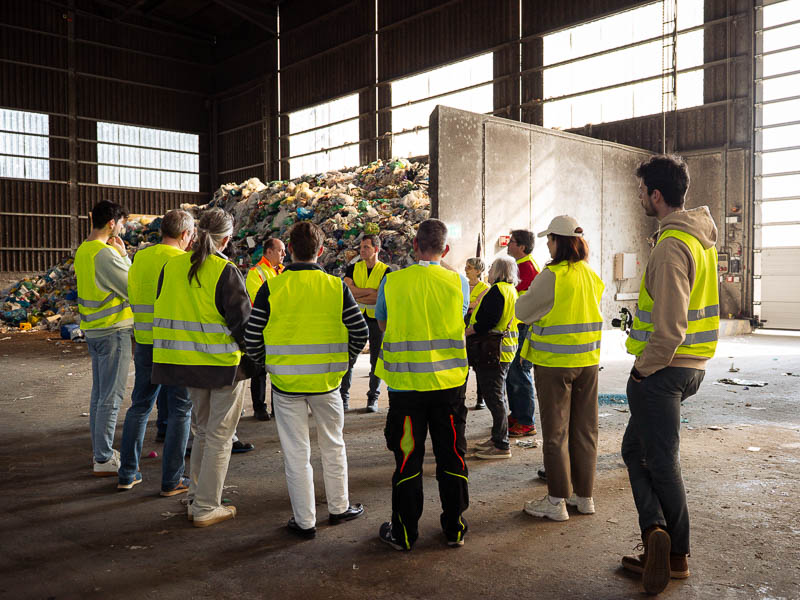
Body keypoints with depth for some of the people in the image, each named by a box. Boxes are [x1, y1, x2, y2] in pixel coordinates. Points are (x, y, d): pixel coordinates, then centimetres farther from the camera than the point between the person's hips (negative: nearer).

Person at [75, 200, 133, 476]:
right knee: (111, 397, -3)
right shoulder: (105, 253, -19)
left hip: (93, 329, 10)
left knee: (99, 394, 16)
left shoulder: (82, 251, 10)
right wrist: (124, 254, -6)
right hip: (114, 330, -10)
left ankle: (100, 452, 26)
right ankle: (103, 459, 3)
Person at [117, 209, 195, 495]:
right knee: (180, 410, 5)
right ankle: (172, 479, 9)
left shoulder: (140, 257, 8)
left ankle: (127, 473, 24)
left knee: (140, 406, 17)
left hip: (144, 342, 6)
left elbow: (132, 295, 13)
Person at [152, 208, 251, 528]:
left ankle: (195, 499, 29)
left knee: (202, 430, 22)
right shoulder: (226, 272, -16)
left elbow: (163, 311, 12)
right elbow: (243, 321, -14)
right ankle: (206, 509, 13)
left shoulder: (171, 266, 3)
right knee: (219, 437, 6)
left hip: (186, 361, 6)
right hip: (224, 364, -6)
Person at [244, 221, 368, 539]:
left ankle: (305, 521, 18)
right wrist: (343, 362, 11)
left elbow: (252, 337, -6)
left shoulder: (271, 287, -8)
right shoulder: (336, 286, -6)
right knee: (333, 445, 20)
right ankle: (339, 507, 33)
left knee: (296, 453, 9)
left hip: (286, 382, -1)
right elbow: (360, 333, -3)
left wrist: (270, 365, 10)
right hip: (326, 381, 1)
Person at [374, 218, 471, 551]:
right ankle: (455, 529, 25)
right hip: (450, 383, 1)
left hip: (406, 384, -1)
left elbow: (382, 324, 9)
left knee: (407, 459, 9)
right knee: (452, 456, 13)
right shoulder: (458, 282, -4)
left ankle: (403, 533, 21)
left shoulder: (392, 281, -7)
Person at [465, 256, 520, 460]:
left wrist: (465, 333, -15)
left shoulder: (497, 290, -16)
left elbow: (486, 322, -25)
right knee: (498, 395, 17)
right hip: (505, 349, 11)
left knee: (494, 397, -7)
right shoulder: (511, 290, 16)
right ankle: (498, 438, 28)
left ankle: (501, 446, -3)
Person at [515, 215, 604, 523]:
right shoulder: (591, 275, 6)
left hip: (555, 363, -6)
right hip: (588, 360, 7)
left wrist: (527, 295, 11)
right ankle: (584, 496, 24)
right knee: (585, 429, 13)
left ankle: (557, 501, 9)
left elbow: (523, 311, -8)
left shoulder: (552, 276, -16)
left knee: (556, 432, 2)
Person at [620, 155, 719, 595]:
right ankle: (658, 539, 17)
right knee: (635, 448, 16)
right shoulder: (700, 238, 12)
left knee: (661, 463, 3)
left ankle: (674, 556, 14)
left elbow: (669, 327, -25)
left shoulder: (671, 245, -20)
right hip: (690, 365, 10)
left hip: (663, 370, -10)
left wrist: (644, 368, -12)